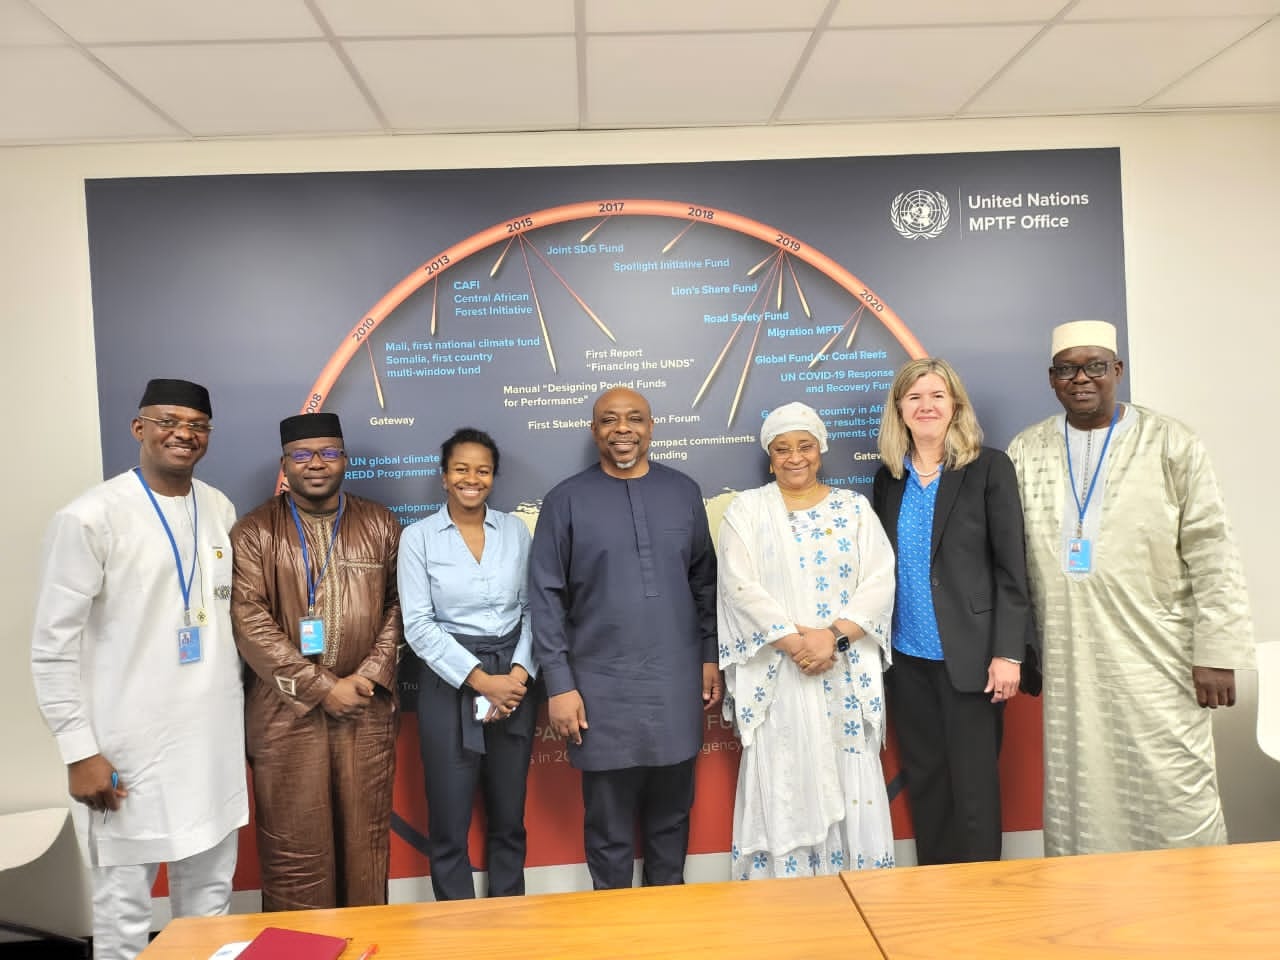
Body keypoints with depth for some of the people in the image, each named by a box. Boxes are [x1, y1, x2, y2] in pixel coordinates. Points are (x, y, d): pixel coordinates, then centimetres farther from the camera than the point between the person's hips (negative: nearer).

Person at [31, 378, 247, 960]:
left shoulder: (221, 511, 6)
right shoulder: (91, 517, -10)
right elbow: (53, 647, -9)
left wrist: (238, 717, 13)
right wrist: (79, 751, -11)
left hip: (215, 739, 5)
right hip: (130, 747, -5)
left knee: (211, 896, 16)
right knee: (123, 909, 7)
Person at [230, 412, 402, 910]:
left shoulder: (379, 525, 7)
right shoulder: (254, 532, 0)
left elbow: (398, 605, 5)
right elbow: (249, 621, -9)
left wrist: (369, 675, -8)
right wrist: (322, 687, -13)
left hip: (367, 706, 2)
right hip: (286, 711, -2)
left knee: (365, 839, 11)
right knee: (294, 845, 6)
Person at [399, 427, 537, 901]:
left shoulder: (515, 530, 4)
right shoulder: (418, 536, -4)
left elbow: (532, 609, 4)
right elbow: (419, 626, -9)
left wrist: (519, 673, -11)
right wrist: (480, 679, -15)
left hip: (514, 683, 3)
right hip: (450, 686, -2)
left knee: (509, 818, 15)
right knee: (449, 823, 7)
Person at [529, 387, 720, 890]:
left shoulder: (683, 491, 4)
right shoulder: (566, 500, -5)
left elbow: (705, 581, 10)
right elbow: (545, 597, -6)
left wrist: (711, 656, 7)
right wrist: (559, 683, -9)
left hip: (677, 684, 3)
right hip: (602, 689, -2)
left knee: (672, 813, 17)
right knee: (609, 825, 11)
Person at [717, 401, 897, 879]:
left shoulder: (855, 507, 8)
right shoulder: (746, 509, 4)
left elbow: (879, 582, -1)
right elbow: (741, 587, -7)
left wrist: (833, 636, -15)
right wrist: (794, 641, -16)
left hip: (846, 671, 1)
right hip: (775, 674, -1)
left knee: (849, 781, 6)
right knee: (782, 784, 4)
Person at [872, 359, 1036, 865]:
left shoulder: (989, 468, -3)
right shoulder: (888, 477, 8)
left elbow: (1012, 567, -6)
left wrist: (1008, 652, -11)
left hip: (970, 655, -4)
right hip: (907, 657, 4)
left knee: (974, 783, 5)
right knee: (924, 780, 12)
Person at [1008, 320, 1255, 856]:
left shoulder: (1169, 444, 1)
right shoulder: (1026, 452, 8)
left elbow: (1211, 551, -2)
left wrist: (1217, 651, -7)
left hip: (1157, 661, -2)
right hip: (1068, 666, 2)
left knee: (1177, 802, 1)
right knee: (1078, 802, 7)